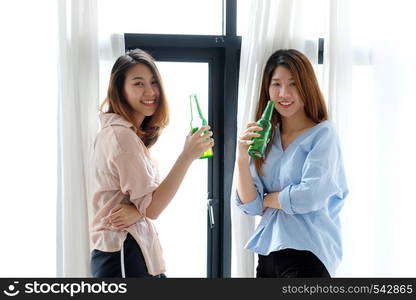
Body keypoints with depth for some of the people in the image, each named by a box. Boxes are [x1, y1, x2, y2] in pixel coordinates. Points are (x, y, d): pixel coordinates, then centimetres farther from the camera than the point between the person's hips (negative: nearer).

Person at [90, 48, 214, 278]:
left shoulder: (126, 131, 12)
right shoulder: (122, 135, -17)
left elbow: (146, 199, 6)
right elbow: (152, 208, -19)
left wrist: (136, 211, -17)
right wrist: (187, 156, -26)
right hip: (123, 258, -9)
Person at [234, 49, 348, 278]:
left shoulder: (323, 133, -8)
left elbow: (310, 196, -19)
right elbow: (250, 206, 1)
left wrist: (267, 199, -3)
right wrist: (241, 157, -13)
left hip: (308, 254, -5)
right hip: (268, 253, 5)